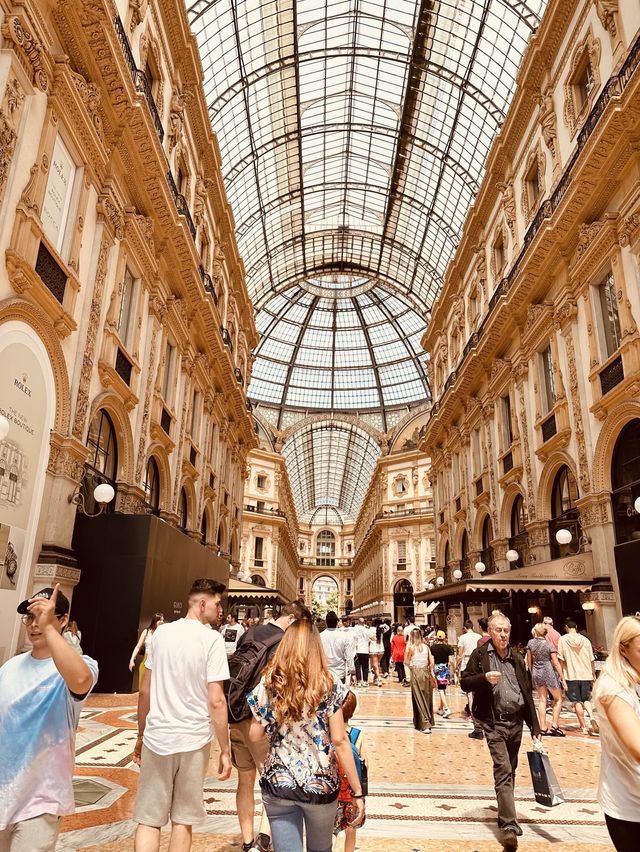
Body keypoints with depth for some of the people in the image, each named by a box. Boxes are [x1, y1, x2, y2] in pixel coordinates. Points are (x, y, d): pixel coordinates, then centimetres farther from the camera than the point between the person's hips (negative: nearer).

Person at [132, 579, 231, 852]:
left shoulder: (162, 632, 2)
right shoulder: (212, 639, -13)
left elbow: (145, 691, 7)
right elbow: (216, 701, -15)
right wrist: (225, 751, -7)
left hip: (157, 738, 3)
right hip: (193, 740, -3)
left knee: (149, 819, 12)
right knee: (182, 820, 14)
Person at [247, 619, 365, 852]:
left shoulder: (268, 682, -5)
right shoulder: (329, 685, -10)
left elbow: (255, 735, 1)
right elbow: (339, 741, -12)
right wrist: (357, 792, -6)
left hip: (277, 783, 0)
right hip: (320, 784, 0)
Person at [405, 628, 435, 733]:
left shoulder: (411, 647, -8)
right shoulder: (426, 647, 1)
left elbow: (406, 662, -3)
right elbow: (431, 662, 2)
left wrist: (408, 646, 2)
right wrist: (430, 672, 15)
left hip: (416, 673, -4)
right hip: (426, 672, 4)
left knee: (419, 699, 1)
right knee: (427, 698, 15)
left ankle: (425, 725, -6)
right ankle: (428, 721, 25)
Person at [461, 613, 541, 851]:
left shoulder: (517, 659, 9)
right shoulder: (480, 655, -4)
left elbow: (527, 694, 11)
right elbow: (465, 682, -4)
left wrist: (535, 727, 7)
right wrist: (484, 678, -22)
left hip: (516, 721, 5)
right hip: (494, 722, -5)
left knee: (509, 772, 15)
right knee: (503, 770, -12)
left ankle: (504, 815, 31)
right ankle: (509, 827, -11)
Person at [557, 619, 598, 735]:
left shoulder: (563, 639, -5)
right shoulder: (585, 640, 2)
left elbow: (561, 659, -5)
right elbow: (592, 660, 6)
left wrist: (561, 674, 6)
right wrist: (593, 674, 17)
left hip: (571, 674, -3)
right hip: (586, 674, 3)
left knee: (577, 701, 6)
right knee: (586, 699, 16)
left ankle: (584, 726, 7)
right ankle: (592, 717, -8)